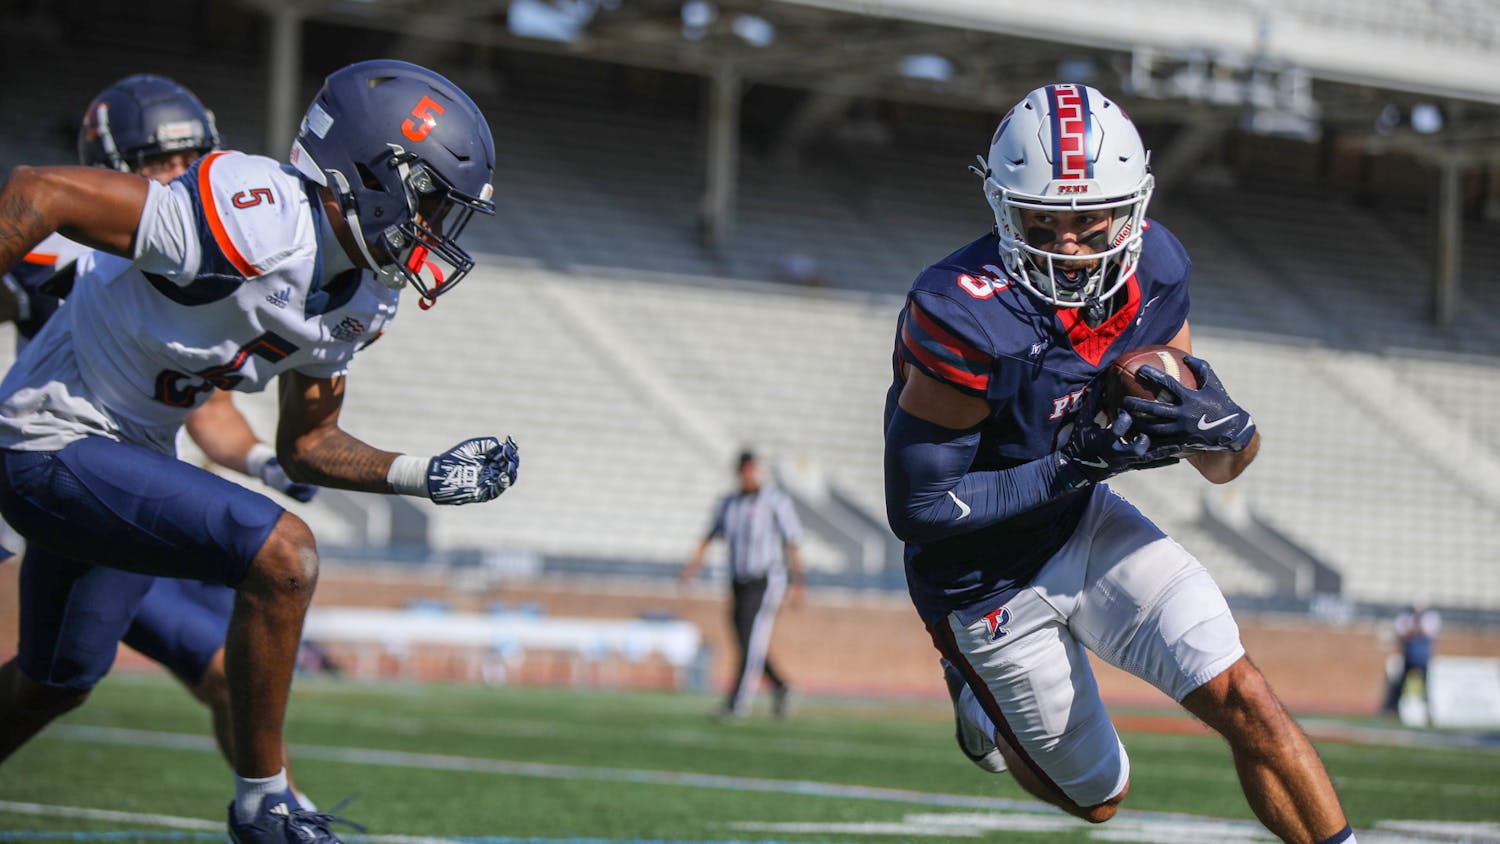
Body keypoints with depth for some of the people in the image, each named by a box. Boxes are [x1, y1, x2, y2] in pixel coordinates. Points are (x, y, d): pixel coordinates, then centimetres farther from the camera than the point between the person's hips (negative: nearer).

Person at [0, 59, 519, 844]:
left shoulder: (358, 299, 1)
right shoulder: (259, 225, -29)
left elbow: (304, 446, 12)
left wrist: (425, 477, -3)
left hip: (126, 452, 10)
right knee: (282, 557, -20)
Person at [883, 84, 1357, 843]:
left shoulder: (1150, 269, -12)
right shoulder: (966, 323, -32)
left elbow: (1224, 467, -2)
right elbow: (917, 508, -26)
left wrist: (1217, 424, -28)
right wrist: (1073, 467, -32)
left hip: (1084, 525, 5)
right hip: (991, 585, -4)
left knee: (1239, 696, -14)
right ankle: (977, 697, 41)